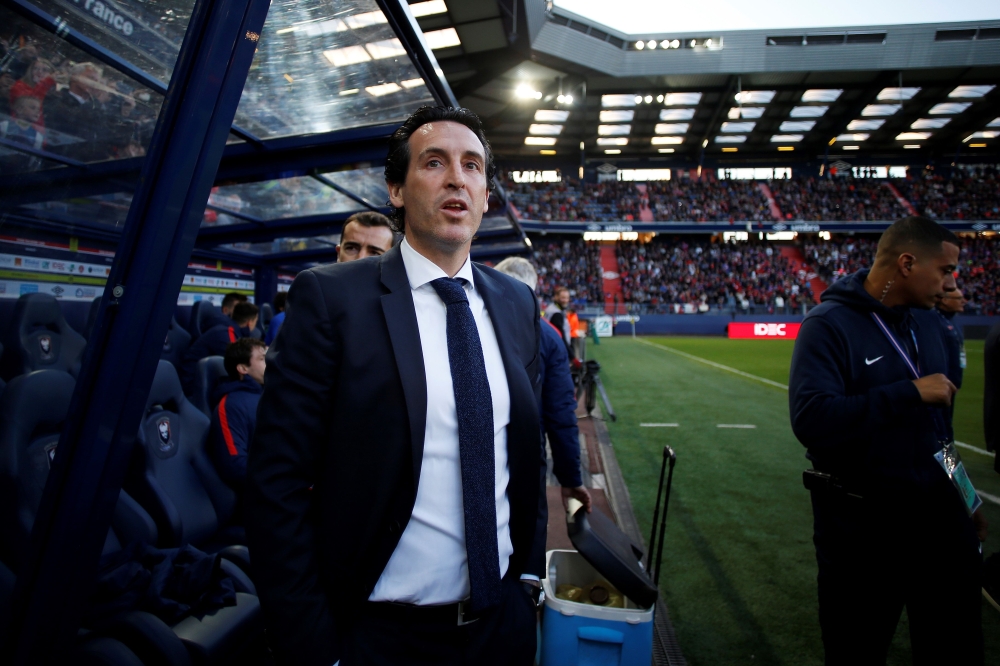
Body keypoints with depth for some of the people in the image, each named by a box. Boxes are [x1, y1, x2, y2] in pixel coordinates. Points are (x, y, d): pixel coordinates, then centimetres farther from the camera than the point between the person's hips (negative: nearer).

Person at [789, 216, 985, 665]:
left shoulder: (926, 324, 6)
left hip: (935, 514, 7)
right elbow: (810, 419, -31)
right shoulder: (830, 324, -18)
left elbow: (936, 420, 17)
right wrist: (909, 393, -27)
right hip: (859, 526, -6)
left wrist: (960, 498, 17)